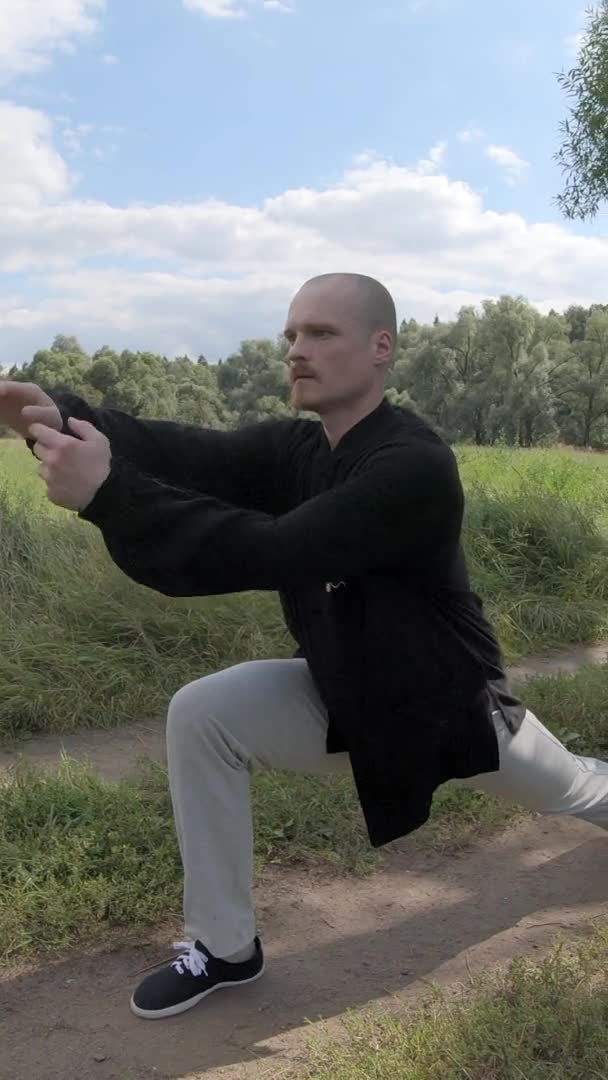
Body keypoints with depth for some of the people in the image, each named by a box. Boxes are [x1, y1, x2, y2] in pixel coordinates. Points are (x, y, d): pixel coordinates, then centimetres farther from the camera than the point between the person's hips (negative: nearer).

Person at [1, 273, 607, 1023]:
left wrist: (107, 493, -53)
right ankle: (224, 948, 2)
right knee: (201, 716, -16)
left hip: (444, 702, -4)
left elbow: (274, 553, -45)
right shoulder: (294, 446, -10)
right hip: (344, 692, 5)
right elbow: (191, 455, -27)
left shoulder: (415, 467, -34)